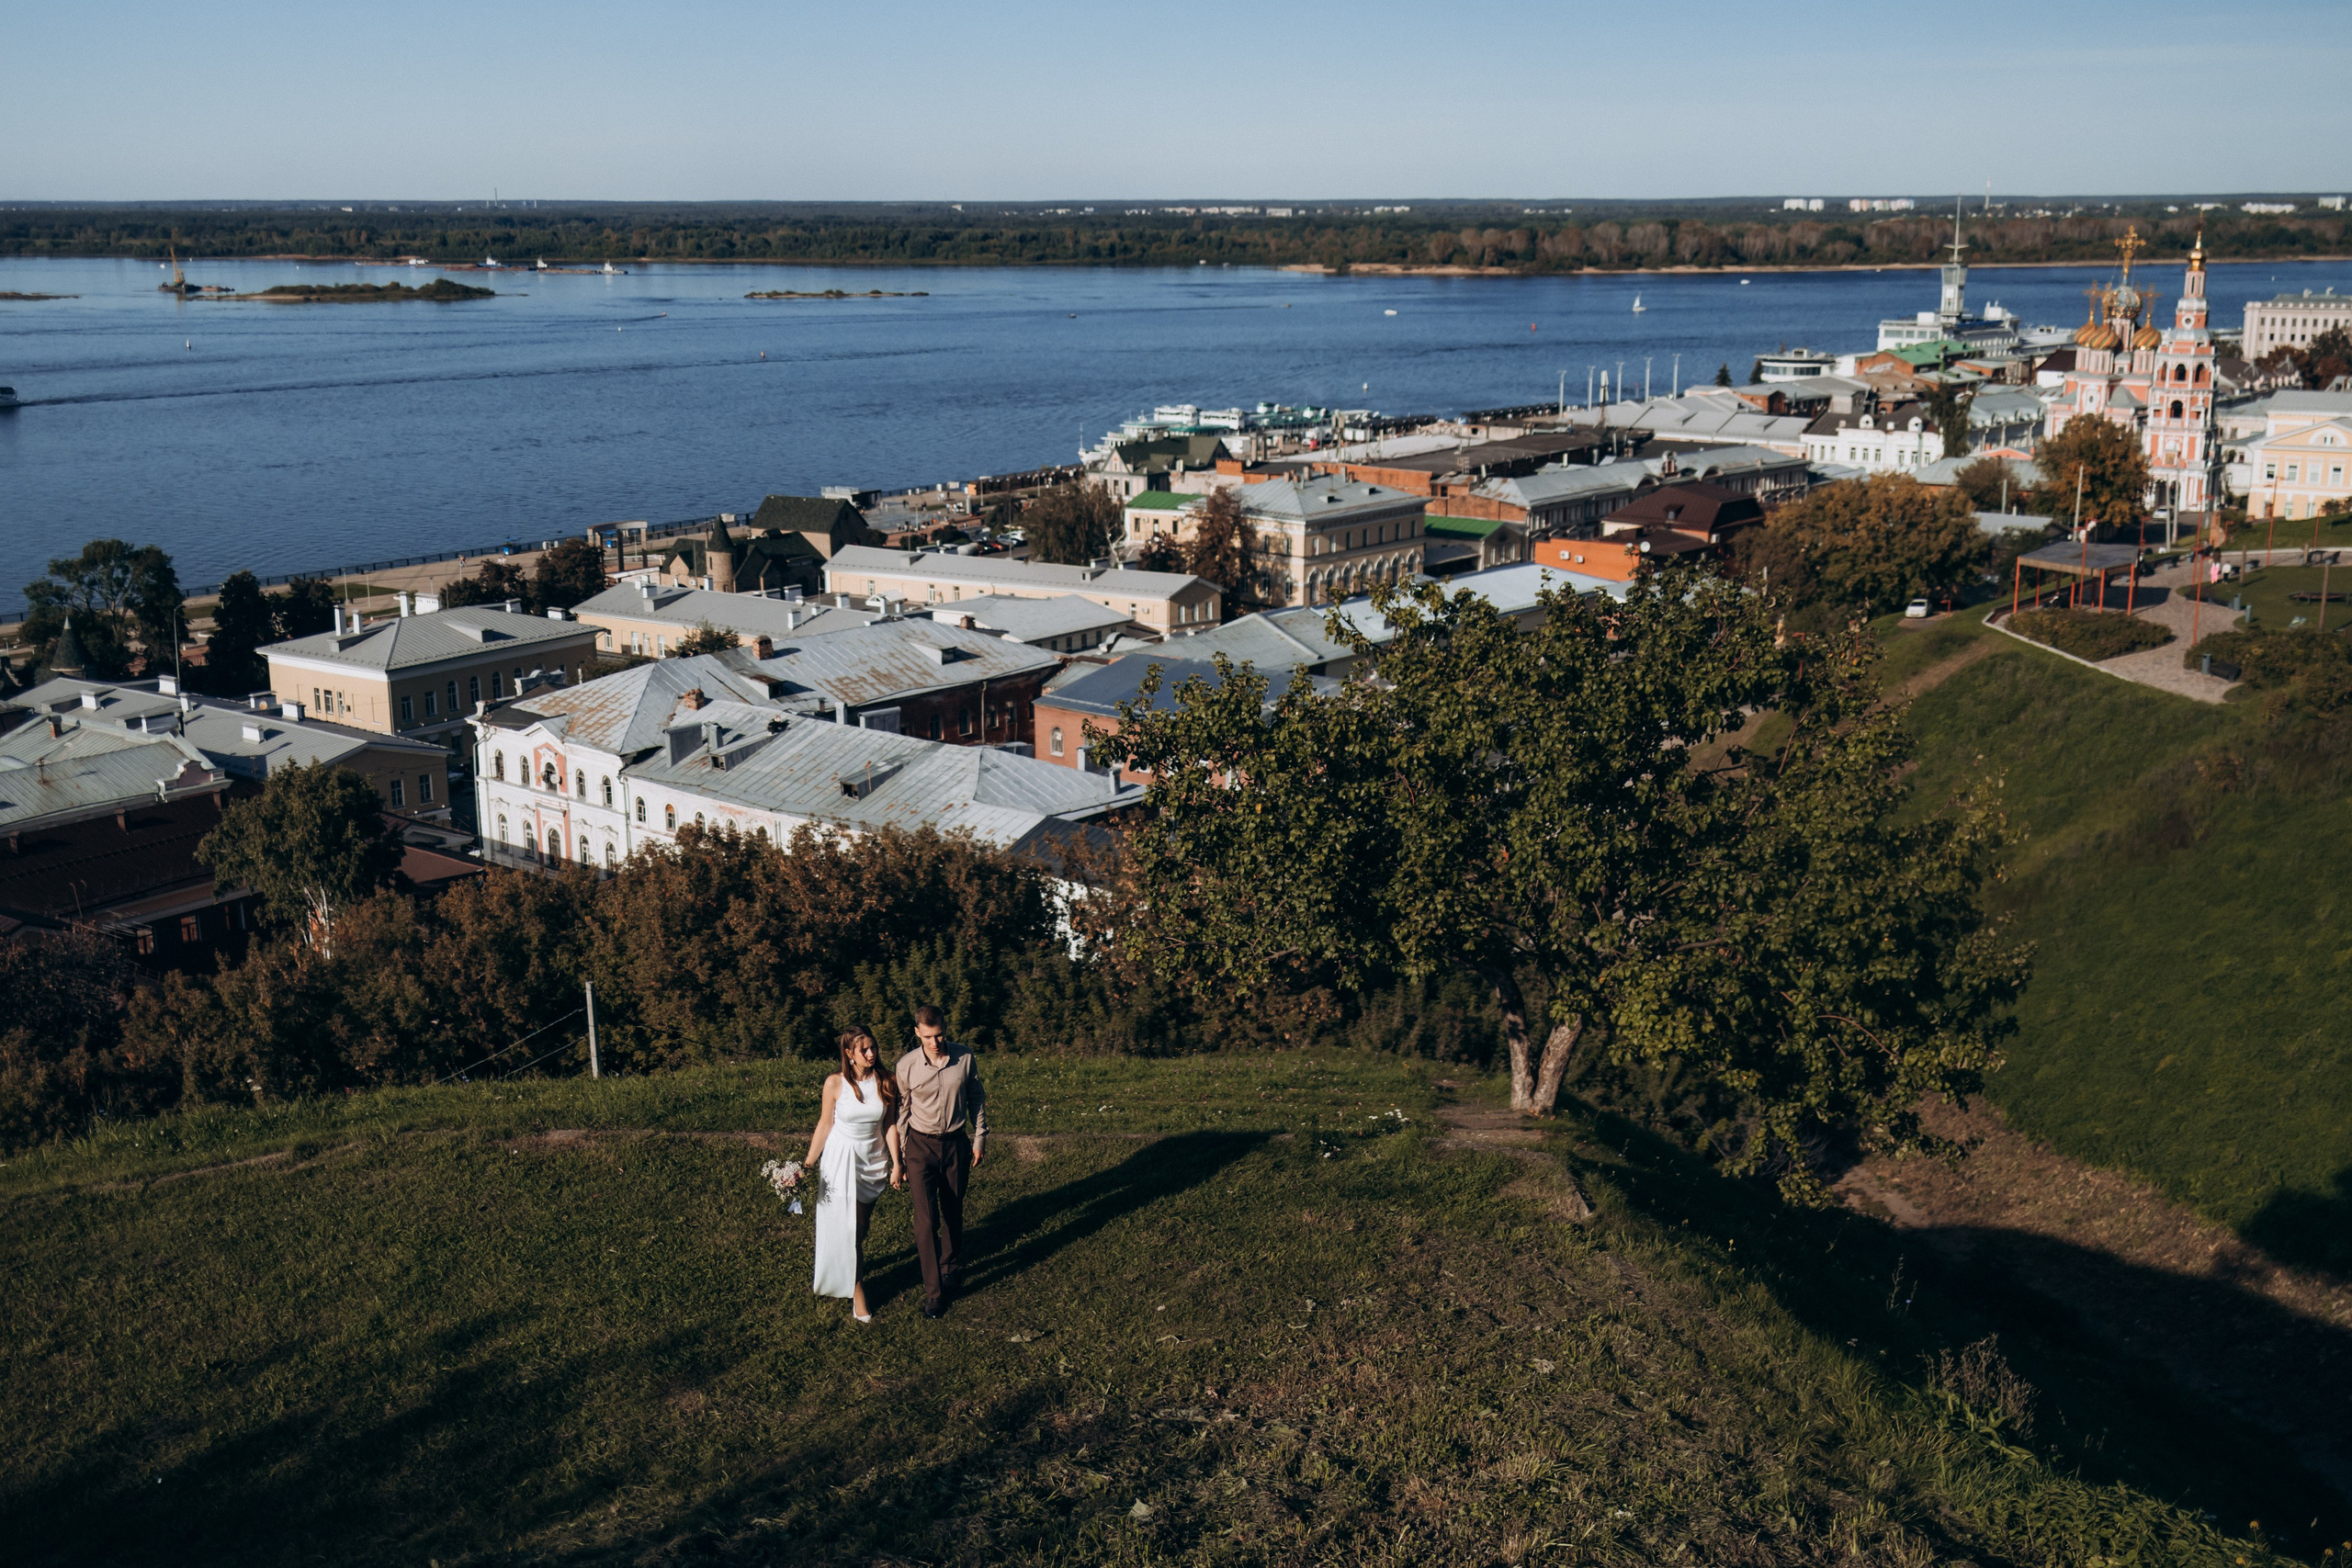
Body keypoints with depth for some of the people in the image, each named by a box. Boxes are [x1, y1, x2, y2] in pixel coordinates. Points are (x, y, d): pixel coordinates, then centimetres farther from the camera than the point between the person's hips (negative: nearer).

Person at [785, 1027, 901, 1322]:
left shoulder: (886, 1083, -6)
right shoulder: (835, 1083, -12)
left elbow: (890, 1126, 0)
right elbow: (825, 1125, -4)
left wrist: (896, 1164, -1)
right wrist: (807, 1164, -5)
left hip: (873, 1160, 3)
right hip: (841, 1159, -3)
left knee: (862, 1224, 14)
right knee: (847, 1226, -3)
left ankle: (853, 1268, 38)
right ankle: (857, 1293, 4)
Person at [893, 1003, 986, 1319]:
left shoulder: (965, 1059, -9)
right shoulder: (907, 1065, -12)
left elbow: (976, 1100, 5)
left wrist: (979, 1139, 7)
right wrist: (898, 1158, 1)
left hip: (956, 1143, 2)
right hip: (922, 1145, -2)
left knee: (953, 1213, 15)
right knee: (926, 1219, -8)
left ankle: (952, 1267, 38)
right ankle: (934, 1291, 0)